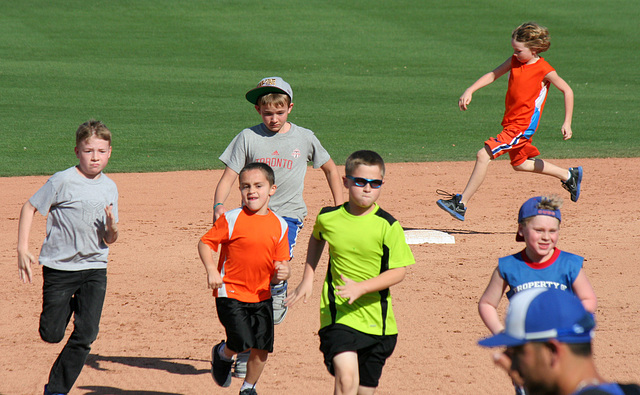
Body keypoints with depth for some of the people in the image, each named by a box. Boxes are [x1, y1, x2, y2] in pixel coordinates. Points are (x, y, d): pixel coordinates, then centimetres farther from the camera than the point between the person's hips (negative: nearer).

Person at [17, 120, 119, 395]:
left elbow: (109, 240, 10)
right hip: (59, 266, -3)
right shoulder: (63, 181, -10)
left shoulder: (109, 187, 5)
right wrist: (22, 249, -11)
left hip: (95, 269, 3)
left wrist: (112, 228, -13)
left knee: (85, 336, -6)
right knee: (51, 335, 2)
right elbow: (30, 208, -3)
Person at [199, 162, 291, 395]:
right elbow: (205, 243, -4)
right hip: (231, 292, -4)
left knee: (262, 348, 3)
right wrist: (211, 270, -19)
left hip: (261, 295, 4)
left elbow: (282, 262, 8)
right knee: (242, 342, -16)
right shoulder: (232, 219, -9)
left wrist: (283, 272, -16)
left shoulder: (279, 225, 3)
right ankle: (222, 354, 20)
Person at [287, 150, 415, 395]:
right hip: (337, 315, -1)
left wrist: (361, 287, -23)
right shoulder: (328, 218, -1)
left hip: (377, 319, 1)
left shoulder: (387, 226, -8)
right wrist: (308, 279, 17)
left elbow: (398, 271, -10)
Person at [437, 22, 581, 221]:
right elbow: (493, 75, 5)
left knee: (484, 155, -18)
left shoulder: (544, 70, -15)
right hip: (511, 123, 9)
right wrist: (470, 90, -9)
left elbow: (567, 91, -8)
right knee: (519, 164, 27)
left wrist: (567, 123, -11)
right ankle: (569, 175, 43)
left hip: (523, 126, -9)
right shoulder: (515, 61, 3)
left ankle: (461, 203, -17)